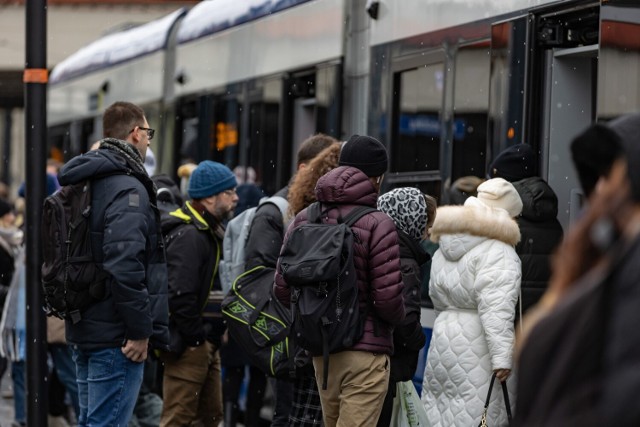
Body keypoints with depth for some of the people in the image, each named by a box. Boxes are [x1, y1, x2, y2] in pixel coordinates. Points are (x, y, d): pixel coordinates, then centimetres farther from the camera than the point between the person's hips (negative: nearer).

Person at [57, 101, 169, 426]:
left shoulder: (82, 185, 15)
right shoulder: (129, 189, -15)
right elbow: (124, 266, -25)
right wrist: (140, 331, -19)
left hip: (84, 331, 10)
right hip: (116, 335, -10)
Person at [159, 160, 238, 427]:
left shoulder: (212, 232, 16)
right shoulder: (188, 236, -19)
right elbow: (180, 293, -28)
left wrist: (214, 333, 14)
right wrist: (195, 336, -20)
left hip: (207, 343, 11)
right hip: (189, 345, -11)